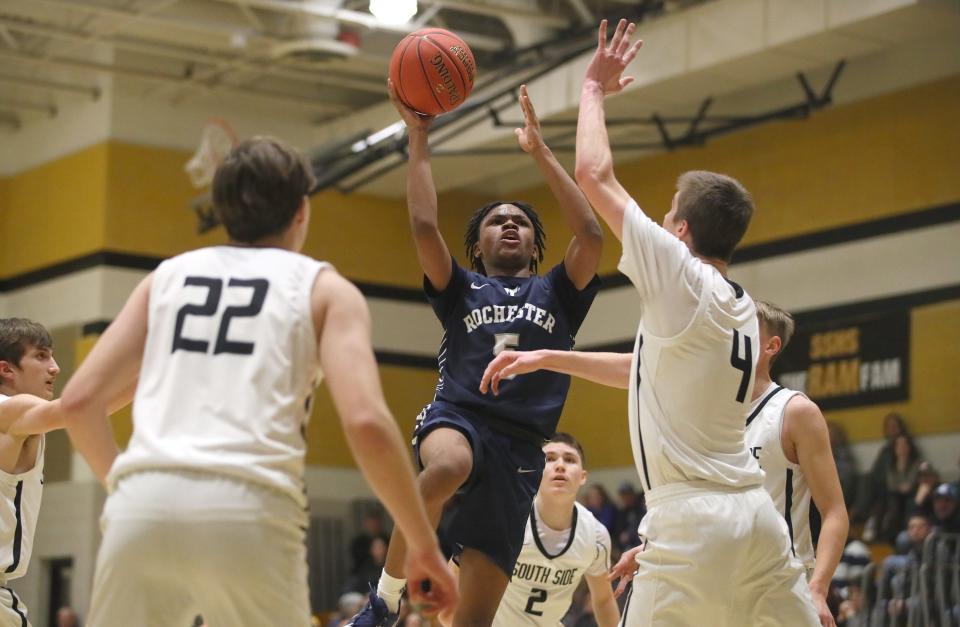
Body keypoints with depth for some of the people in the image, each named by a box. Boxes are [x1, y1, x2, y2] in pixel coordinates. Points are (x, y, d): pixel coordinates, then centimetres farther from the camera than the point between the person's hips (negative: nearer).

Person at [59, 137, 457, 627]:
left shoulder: (168, 276, 23)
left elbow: (79, 400, 16)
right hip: (249, 512, -3)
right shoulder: (325, 289, 14)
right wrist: (424, 546, 5)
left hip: (145, 505, 3)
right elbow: (366, 421, -2)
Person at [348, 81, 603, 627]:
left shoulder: (556, 294, 22)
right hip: (457, 416, -1)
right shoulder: (460, 290, 20)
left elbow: (591, 235, 5)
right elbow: (424, 225, 4)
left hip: (519, 446, 2)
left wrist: (540, 151, 8)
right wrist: (419, 136, 6)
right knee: (447, 467, -41)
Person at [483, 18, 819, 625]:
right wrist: (545, 358, 34)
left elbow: (595, 174, -4)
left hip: (696, 521, -8)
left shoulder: (683, 280, -7)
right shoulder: (740, 304, 16)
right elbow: (642, 370, 31)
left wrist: (593, 88, 11)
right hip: (756, 516, 8)